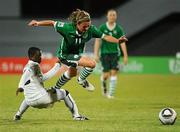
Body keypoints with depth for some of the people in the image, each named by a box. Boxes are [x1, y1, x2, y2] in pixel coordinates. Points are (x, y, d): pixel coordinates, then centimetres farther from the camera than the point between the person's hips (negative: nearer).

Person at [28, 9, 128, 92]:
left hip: (76, 53, 7)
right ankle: (82, 80, 6)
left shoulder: (90, 29, -24)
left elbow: (104, 36, -22)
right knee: (92, 63, -23)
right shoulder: (67, 28, -33)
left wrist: (117, 41, -36)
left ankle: (56, 88, 58)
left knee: (72, 73, 34)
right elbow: (52, 23, -21)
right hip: (65, 55, -7)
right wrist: (38, 23, -23)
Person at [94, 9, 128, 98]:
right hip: (105, 53, -1)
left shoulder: (118, 29, 3)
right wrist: (96, 54, -7)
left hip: (115, 53, 1)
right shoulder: (102, 28, 0)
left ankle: (111, 93, -4)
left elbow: (122, 42, 3)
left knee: (113, 73, -10)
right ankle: (103, 82, 29)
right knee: (106, 74, -6)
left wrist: (125, 56, -2)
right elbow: (97, 41, -1)